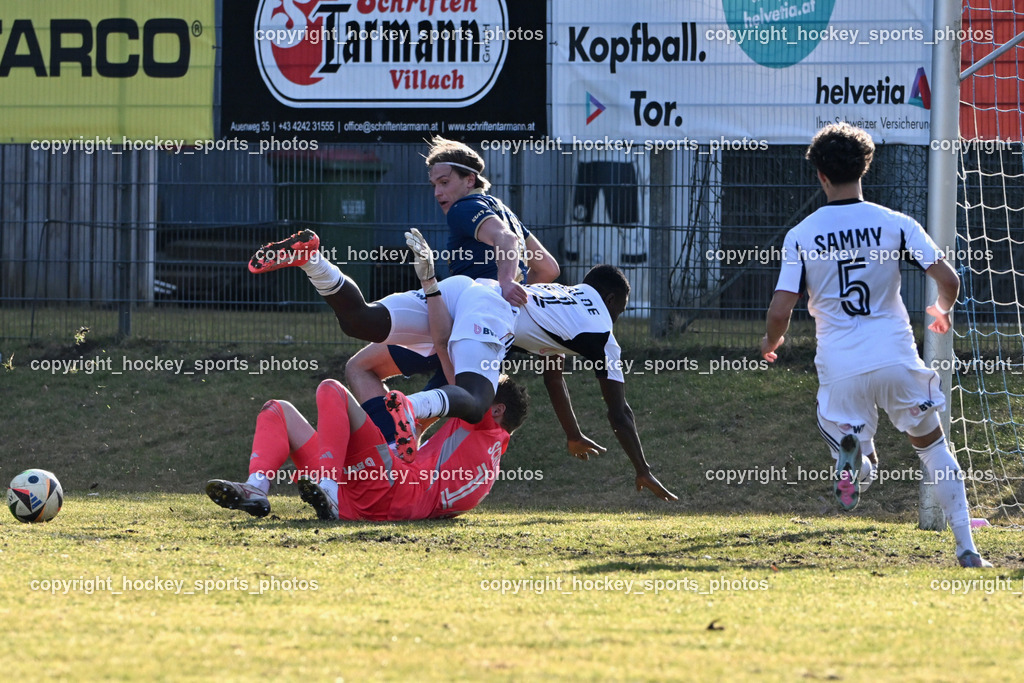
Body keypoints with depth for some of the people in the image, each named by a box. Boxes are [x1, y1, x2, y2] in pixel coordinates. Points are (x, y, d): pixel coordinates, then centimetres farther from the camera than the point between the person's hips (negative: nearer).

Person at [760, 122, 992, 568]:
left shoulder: (800, 236, -1)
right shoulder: (895, 224, -1)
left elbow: (779, 313, -5)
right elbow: (947, 279, -4)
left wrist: (770, 343, 19)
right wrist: (943, 310, 20)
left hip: (840, 368, 0)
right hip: (897, 359, 0)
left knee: (860, 470, 18)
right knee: (932, 446, 19)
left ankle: (852, 452, -19)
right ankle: (966, 547, 12)